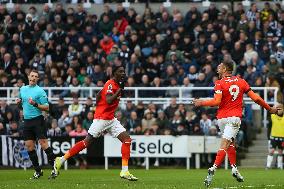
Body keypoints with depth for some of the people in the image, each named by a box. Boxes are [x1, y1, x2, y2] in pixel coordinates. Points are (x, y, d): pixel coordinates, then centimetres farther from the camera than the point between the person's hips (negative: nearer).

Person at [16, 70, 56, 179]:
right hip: (27, 121, 6)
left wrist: (35, 104, -22)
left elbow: (47, 107, -8)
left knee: (43, 143, -13)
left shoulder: (40, 91, -5)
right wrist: (19, 101, 7)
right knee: (29, 146, 2)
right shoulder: (22, 89, 13)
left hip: (38, 120, -6)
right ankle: (38, 171, 10)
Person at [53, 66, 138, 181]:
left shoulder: (117, 85, 12)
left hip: (111, 119, 9)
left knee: (127, 139, -3)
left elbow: (99, 94, 22)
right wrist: (119, 91, -24)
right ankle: (61, 160, 3)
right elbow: (109, 101, -28)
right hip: (102, 118, -9)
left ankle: (125, 171, -5)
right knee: (87, 142, -7)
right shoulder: (110, 84, -14)